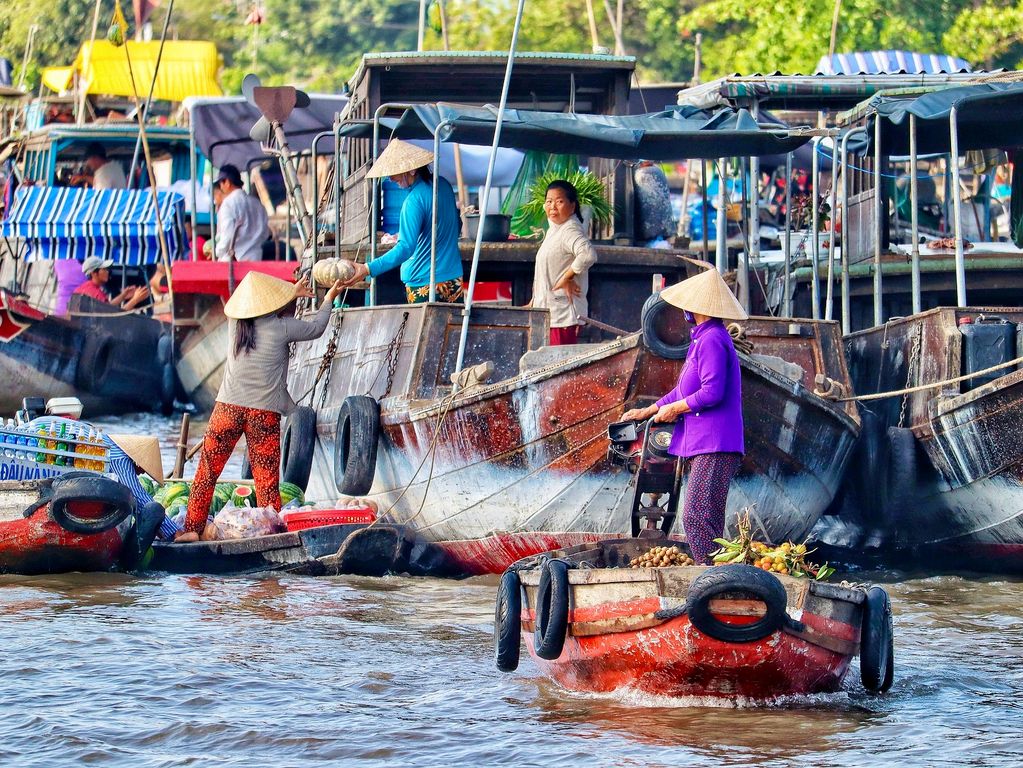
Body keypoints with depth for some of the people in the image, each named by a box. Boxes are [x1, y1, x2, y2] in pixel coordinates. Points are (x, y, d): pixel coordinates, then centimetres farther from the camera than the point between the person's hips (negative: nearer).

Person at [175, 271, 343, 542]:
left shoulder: (235, 323, 7)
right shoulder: (281, 326, -3)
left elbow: (258, 308, 30)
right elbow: (315, 328, 15)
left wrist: (291, 294, 40)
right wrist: (328, 300, 32)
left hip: (228, 408, 2)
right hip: (265, 412, -2)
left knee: (207, 471, 9)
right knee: (267, 480, 2)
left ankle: (192, 528, 8)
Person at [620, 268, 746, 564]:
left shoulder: (712, 340, -14)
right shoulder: (703, 339, 20)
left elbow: (712, 393, -22)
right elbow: (687, 390, 29)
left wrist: (674, 408, -8)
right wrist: (648, 411, 28)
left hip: (714, 446, -11)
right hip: (702, 444, 11)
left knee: (696, 520, -15)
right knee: (707, 524, 10)